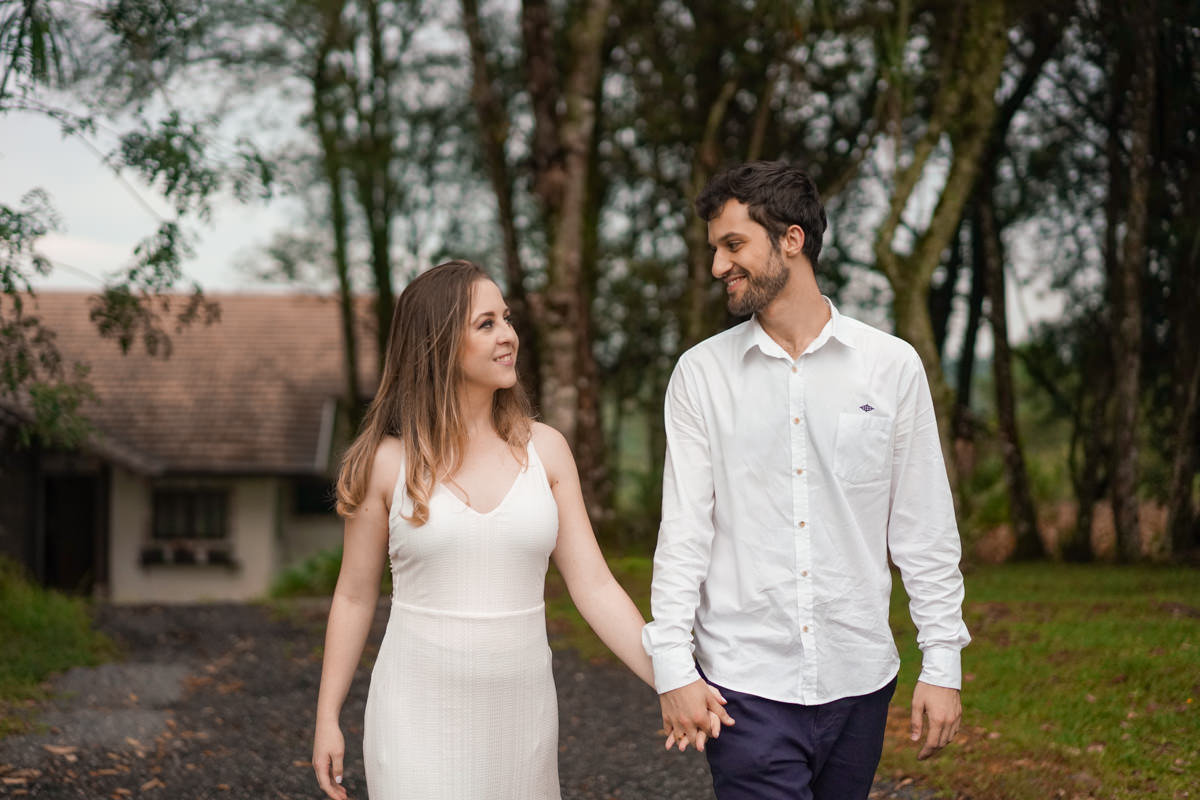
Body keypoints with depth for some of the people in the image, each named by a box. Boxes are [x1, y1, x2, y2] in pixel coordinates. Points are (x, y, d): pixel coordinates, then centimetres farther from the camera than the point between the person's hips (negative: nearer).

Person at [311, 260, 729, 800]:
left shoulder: (545, 451, 2)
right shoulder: (388, 462, -3)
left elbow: (593, 586, 1)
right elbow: (354, 595, 5)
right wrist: (327, 718, 5)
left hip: (519, 711, 2)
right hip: (419, 712, -2)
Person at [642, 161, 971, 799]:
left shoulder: (892, 366, 2)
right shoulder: (701, 373, 3)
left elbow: (924, 529, 4)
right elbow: (683, 529, 1)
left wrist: (942, 664, 1)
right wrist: (673, 665, -8)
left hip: (859, 680, 1)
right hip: (745, 684, -1)